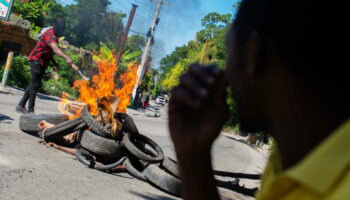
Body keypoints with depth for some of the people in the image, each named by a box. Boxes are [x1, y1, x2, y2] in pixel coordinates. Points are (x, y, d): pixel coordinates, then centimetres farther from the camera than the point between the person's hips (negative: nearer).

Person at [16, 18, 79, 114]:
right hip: (36, 59, -10)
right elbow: (55, 49, -40)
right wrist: (66, 58, -54)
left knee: (35, 84, 13)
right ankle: (30, 110, -9)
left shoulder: (54, 35, 12)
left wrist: (54, 63, 13)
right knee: (35, 84, -12)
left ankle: (21, 105, 22)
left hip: (42, 63, 10)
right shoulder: (50, 34, -21)